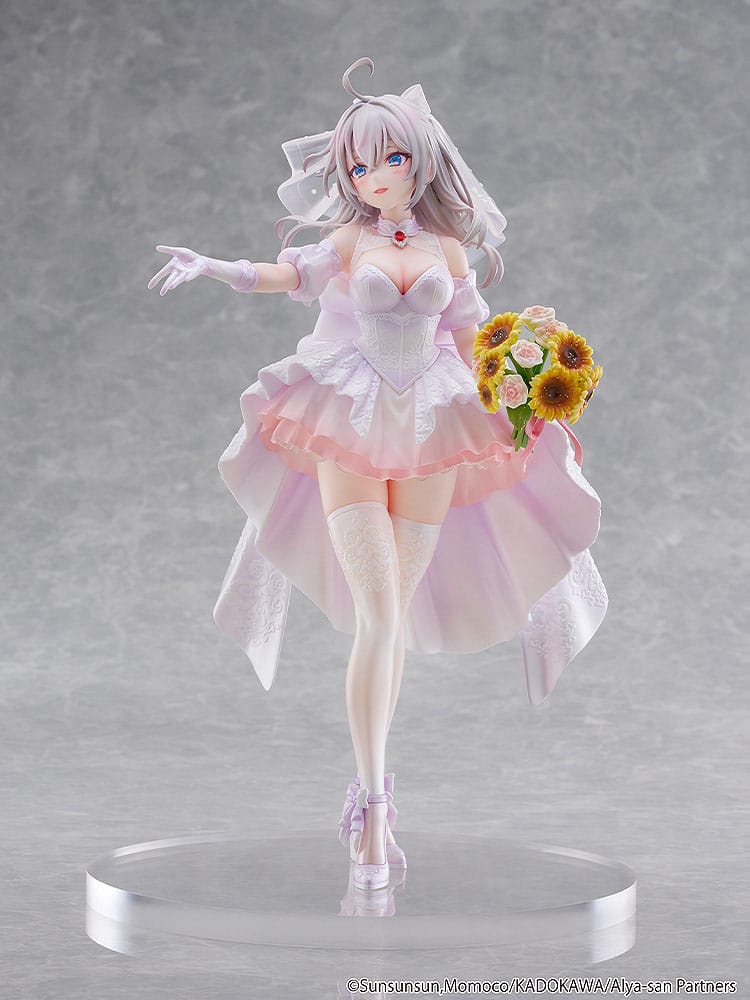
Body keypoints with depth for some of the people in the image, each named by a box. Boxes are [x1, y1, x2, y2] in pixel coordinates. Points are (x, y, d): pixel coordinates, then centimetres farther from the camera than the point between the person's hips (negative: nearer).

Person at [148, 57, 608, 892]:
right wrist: (213, 268, -29)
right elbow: (291, 273, -12)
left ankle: (372, 790, 18)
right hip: (350, 434, -2)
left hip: (432, 436, 3)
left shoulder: (450, 251, 12)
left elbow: (474, 345, 14)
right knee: (378, 616, -14)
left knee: (398, 615, 7)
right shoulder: (349, 240, 6)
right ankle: (371, 801, -13)